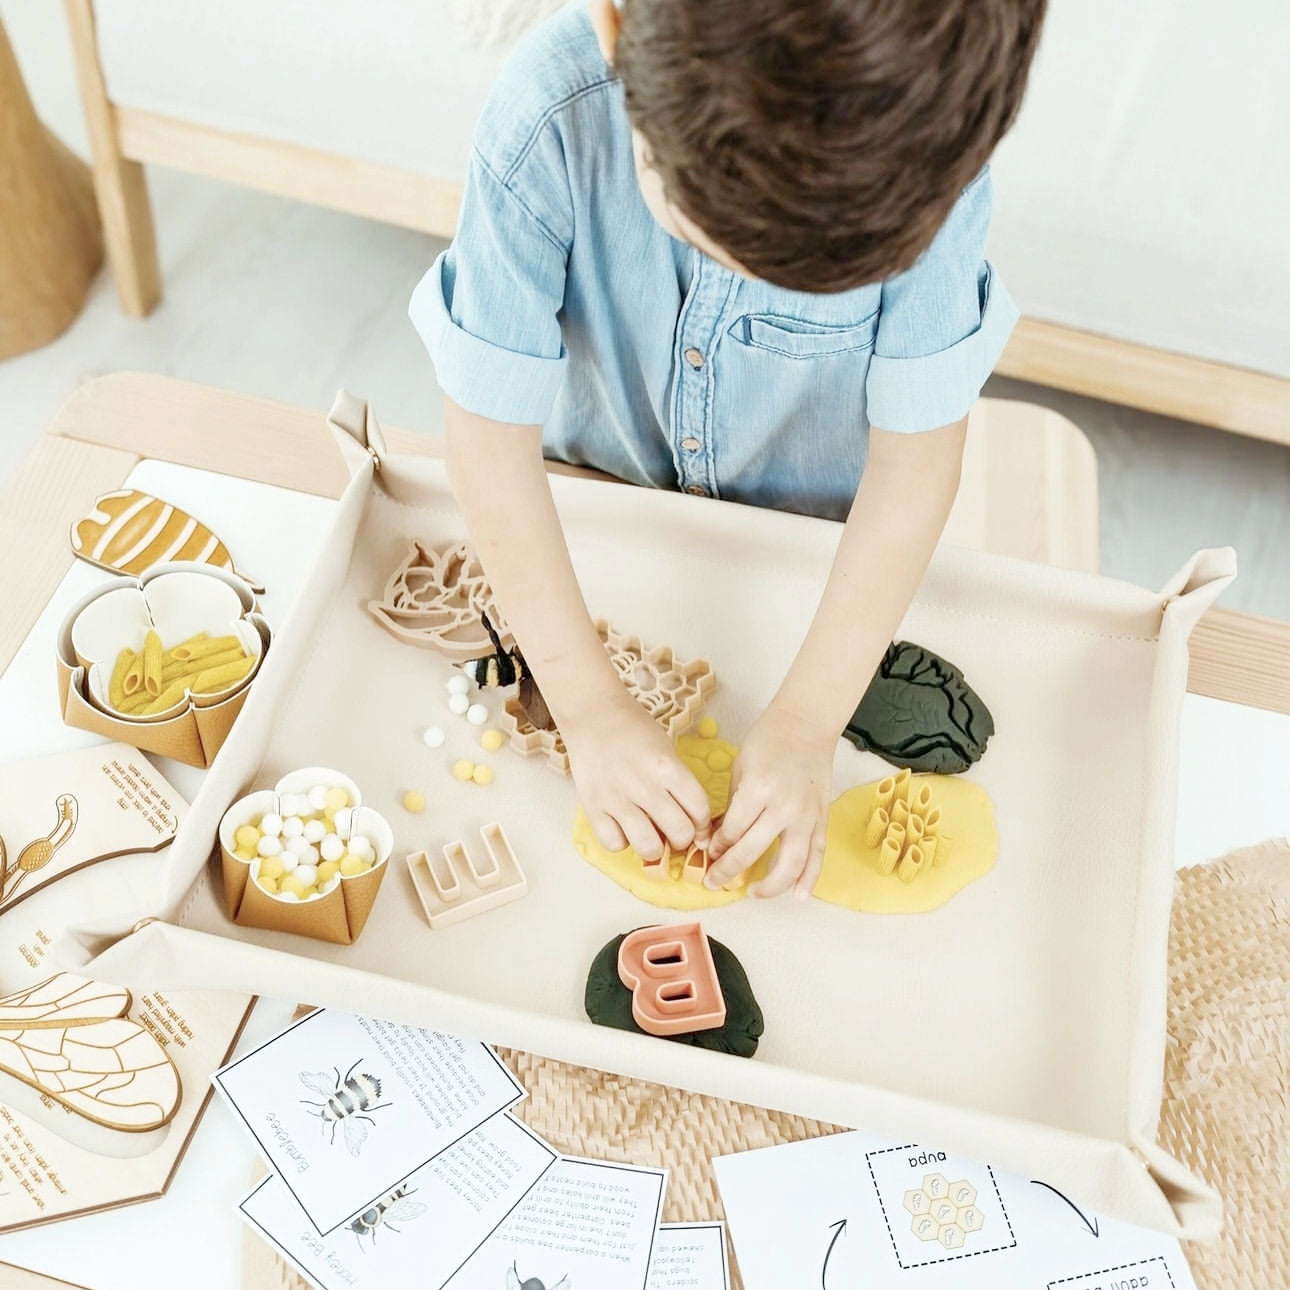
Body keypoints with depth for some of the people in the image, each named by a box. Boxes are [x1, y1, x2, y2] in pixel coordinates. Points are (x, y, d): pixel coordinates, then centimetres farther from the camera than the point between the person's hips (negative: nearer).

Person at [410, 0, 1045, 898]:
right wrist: (591, 708, -30)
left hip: (815, 523, 0)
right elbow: (492, 433, -30)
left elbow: (917, 454, -26)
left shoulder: (931, 157, -35)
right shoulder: (548, 122, -37)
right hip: (602, 487, 1)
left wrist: (809, 720, -28)